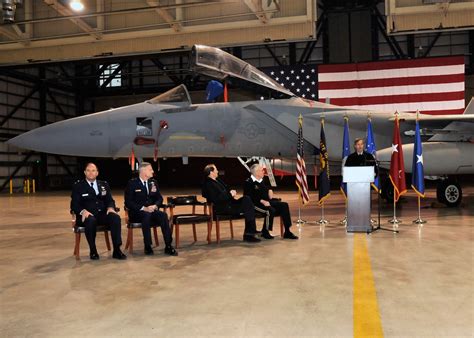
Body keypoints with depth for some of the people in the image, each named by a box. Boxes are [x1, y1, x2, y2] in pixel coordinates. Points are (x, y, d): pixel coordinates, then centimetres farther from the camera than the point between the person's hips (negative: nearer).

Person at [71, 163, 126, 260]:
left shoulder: (104, 184, 17)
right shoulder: (78, 186, 6)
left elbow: (110, 200, 13)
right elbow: (74, 204, -2)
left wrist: (110, 207, -11)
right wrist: (83, 211, -23)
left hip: (102, 214, 3)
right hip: (87, 215, -3)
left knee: (116, 217, -28)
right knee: (91, 220, -38)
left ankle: (117, 250, -25)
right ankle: (93, 251, -20)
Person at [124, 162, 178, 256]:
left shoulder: (153, 182, 12)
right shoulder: (132, 183, -4)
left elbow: (159, 198, 12)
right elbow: (128, 202, -9)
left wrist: (155, 205, -12)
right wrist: (143, 208, -22)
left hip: (151, 210, 4)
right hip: (136, 212, -4)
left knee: (163, 215, -27)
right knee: (146, 215, -38)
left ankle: (168, 246, -28)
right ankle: (147, 247, -29)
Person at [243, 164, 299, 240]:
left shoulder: (262, 181, 21)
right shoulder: (248, 182, -6)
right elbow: (249, 197, -17)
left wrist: (269, 191, 10)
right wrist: (262, 201, -25)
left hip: (266, 202, 9)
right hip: (256, 204, -8)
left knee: (284, 205, -11)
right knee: (271, 210, -35)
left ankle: (287, 232, -11)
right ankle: (265, 231, -12)